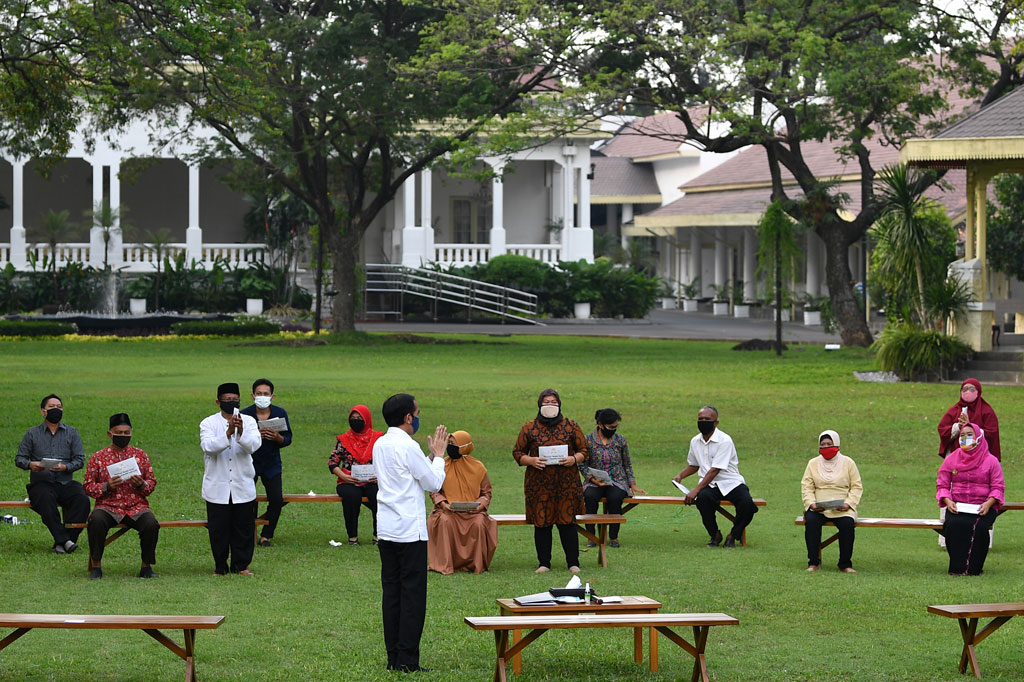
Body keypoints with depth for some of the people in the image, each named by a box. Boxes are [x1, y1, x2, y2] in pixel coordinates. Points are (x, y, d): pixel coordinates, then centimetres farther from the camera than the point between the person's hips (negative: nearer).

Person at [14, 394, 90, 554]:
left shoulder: (71, 432, 17)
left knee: (82, 500, -31)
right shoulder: (32, 433, 14)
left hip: (65, 482, 2)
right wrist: (30, 464, -15)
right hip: (41, 482, -2)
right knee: (46, 499, -38)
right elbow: (19, 459, 9)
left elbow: (80, 459, 8)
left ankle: (61, 543, -35)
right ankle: (64, 540, -42)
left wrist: (65, 467, -13)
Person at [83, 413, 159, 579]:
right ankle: (96, 566, -21)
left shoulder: (140, 455, 12)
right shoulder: (98, 458, 8)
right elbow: (88, 487, 7)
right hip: (108, 506, -1)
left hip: (137, 506, 1)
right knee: (97, 521, -35)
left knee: (151, 524, -30)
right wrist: (106, 487, -12)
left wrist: (142, 485, -10)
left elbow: (152, 482, 13)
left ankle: (146, 566, -12)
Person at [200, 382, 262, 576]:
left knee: (244, 527, 4)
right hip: (217, 487, -1)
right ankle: (220, 566, 14)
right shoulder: (208, 423, 1)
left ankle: (241, 565, 15)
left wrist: (241, 432, -32)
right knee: (218, 529, 2)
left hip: (243, 486, 1)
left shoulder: (248, 421, 5)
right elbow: (208, 446, -18)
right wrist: (228, 433, -32)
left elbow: (254, 444, -12)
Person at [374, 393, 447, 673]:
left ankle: (393, 657, 11)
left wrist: (431, 455, 20)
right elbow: (434, 483, -8)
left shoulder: (380, 445, 12)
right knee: (413, 593, -5)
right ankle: (407, 660, -6)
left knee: (391, 592, 9)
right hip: (410, 529, -8)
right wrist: (438, 455, 5)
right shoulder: (408, 446, -14)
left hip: (386, 530, 8)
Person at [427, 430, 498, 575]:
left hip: (472, 511, 0)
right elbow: (434, 492, 8)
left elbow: (486, 492, 8)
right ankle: (445, 565, -25)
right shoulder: (442, 466, 5)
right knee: (445, 521, -33)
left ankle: (476, 564, -16)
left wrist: (481, 504, -12)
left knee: (479, 523, -32)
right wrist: (443, 504, -12)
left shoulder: (477, 467, 3)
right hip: (448, 510, 0)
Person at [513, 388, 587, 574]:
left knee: (567, 522, -2)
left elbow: (583, 450, 12)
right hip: (538, 483, 0)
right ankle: (544, 563, 10)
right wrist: (531, 460, -10)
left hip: (566, 482, 0)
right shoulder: (529, 428, 6)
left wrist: (574, 459, -9)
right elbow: (518, 453, 9)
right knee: (541, 523, 0)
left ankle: (573, 563, 6)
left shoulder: (570, 426, 8)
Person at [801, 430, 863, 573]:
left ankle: (845, 564, -22)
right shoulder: (813, 463, 13)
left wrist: (848, 504, -12)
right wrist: (811, 503, -13)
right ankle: (813, 562, -24)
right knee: (811, 521, -31)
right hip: (818, 508, 1)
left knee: (847, 523, -32)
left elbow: (857, 487, 6)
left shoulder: (848, 463, 9)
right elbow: (806, 487, 6)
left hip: (842, 509, -1)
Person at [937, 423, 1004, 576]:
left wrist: (988, 504, -17)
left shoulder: (991, 461, 6)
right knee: (954, 524, -31)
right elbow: (942, 484, 9)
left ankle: (973, 567, -18)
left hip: (983, 507, -1)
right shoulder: (951, 459, 11)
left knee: (978, 526, -33)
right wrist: (948, 501, -11)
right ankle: (958, 567, -23)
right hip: (957, 507, 1)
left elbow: (998, 487, 2)